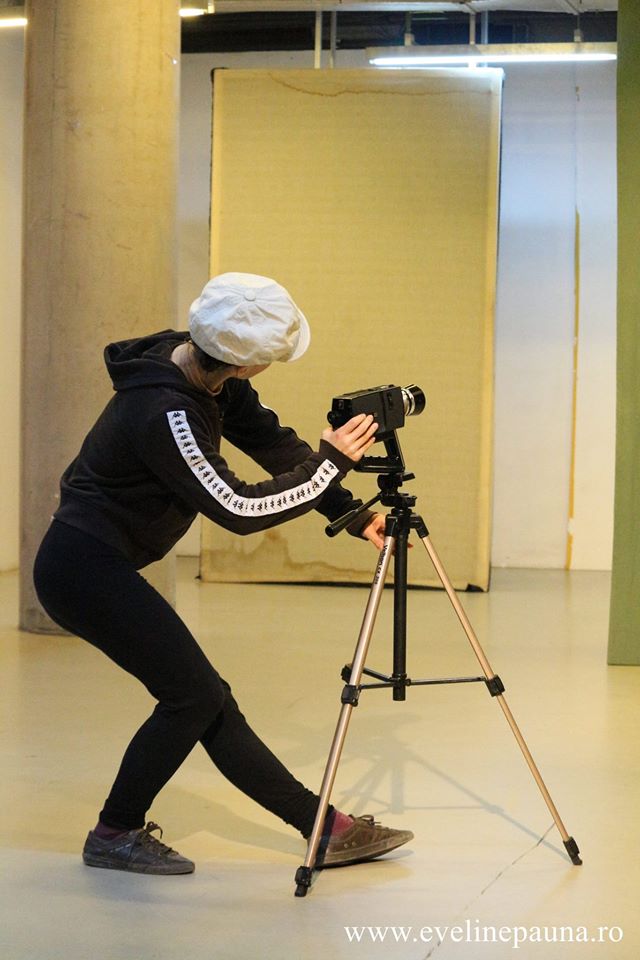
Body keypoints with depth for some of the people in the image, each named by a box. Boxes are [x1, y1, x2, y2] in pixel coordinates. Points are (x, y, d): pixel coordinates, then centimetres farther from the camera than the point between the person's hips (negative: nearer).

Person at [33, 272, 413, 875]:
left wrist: (353, 515, 2)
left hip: (96, 566, 9)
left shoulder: (211, 377, -1)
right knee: (194, 695, -7)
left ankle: (327, 829, 9)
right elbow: (240, 510, -24)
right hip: (84, 569, -9)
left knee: (206, 699, 7)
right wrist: (331, 463, -16)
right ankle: (114, 835, 11)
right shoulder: (164, 414, -28)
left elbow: (272, 442, 6)